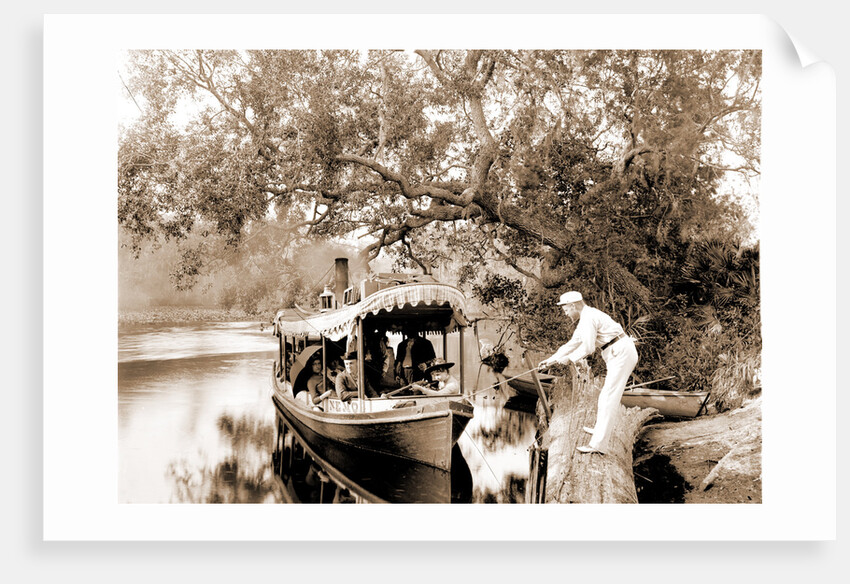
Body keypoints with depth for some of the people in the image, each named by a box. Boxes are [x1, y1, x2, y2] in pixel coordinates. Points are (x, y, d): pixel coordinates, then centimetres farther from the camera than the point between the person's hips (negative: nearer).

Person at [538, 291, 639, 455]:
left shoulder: (589, 317, -15)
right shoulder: (585, 318, 18)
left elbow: (588, 348, -20)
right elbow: (573, 343, 23)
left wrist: (570, 359, -5)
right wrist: (551, 360, 21)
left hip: (621, 354, -11)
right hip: (620, 354, 11)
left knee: (609, 397, -13)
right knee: (607, 394, 22)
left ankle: (598, 444, -15)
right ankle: (601, 430, 38)